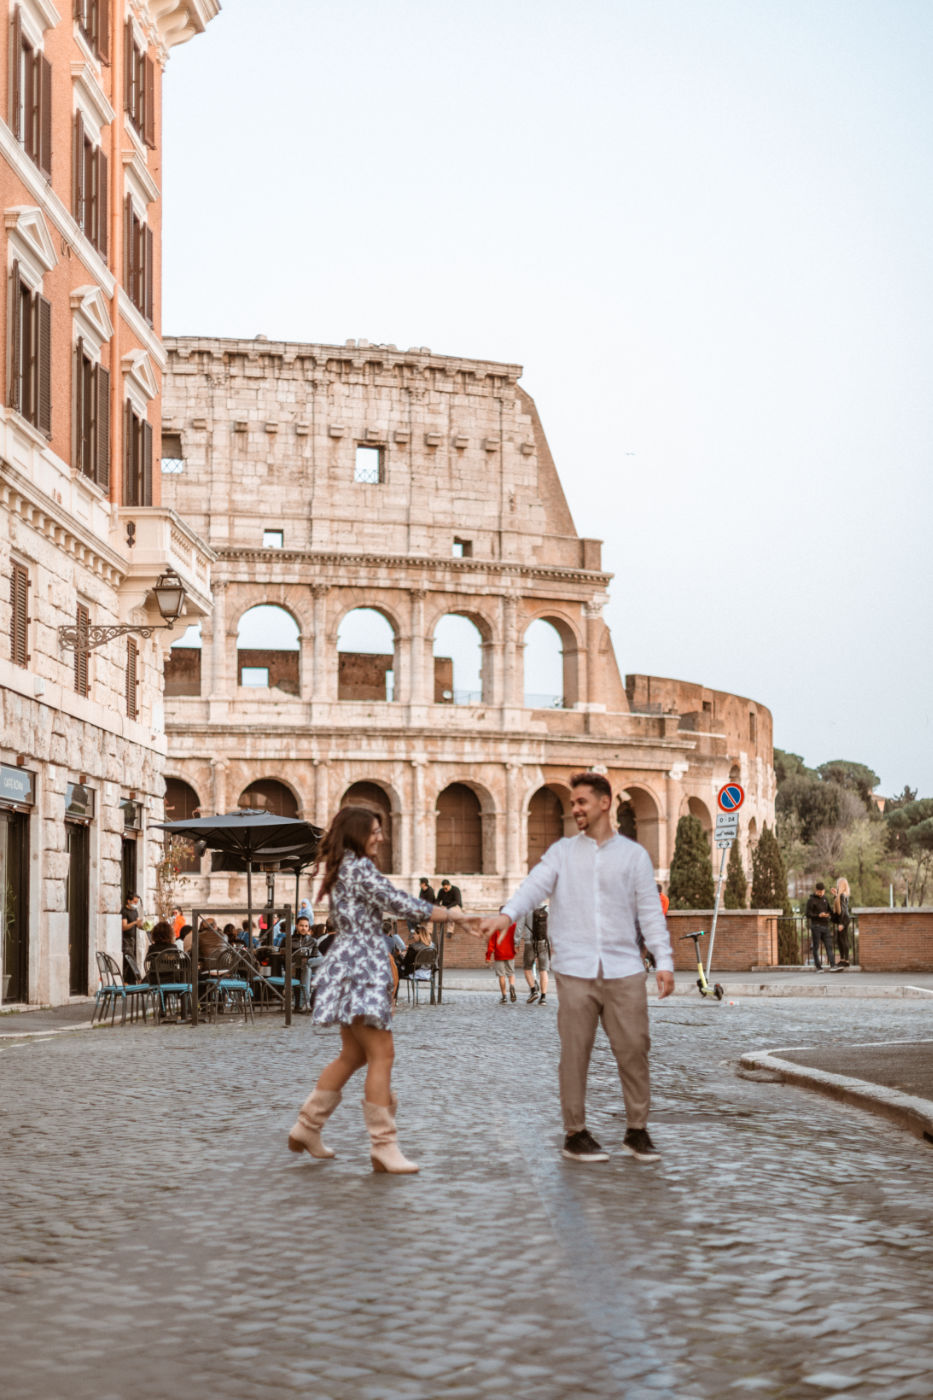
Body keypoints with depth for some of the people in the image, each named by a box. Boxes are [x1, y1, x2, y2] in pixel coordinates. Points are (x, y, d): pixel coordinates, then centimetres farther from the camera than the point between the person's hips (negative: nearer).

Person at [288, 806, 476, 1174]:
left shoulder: (342, 870, 19)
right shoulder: (359, 868, -12)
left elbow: (389, 903, 23)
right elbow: (401, 904, -14)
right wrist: (450, 915, -5)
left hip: (347, 964, 11)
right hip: (360, 968, -11)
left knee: (353, 1054, 18)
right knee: (381, 1053, -10)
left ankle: (307, 1127, 23)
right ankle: (383, 1146, -10)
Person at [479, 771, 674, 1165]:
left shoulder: (633, 854, 10)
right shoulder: (561, 852, 10)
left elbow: (650, 911, 9)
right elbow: (535, 886, -5)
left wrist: (664, 961, 0)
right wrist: (506, 914, -24)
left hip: (624, 969, 0)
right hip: (575, 970, 0)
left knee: (633, 1050, 0)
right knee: (575, 1054, 1)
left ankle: (637, 1131, 13)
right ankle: (575, 1135, 11)